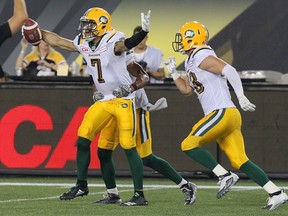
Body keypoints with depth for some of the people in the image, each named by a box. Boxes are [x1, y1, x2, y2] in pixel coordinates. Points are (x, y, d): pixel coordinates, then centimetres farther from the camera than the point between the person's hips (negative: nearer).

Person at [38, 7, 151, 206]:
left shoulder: (113, 43, -19)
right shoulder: (83, 44, 4)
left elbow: (129, 43, -40)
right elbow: (57, 41, 18)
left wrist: (144, 31, -59)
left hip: (123, 100, -7)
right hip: (103, 101, 7)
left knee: (129, 147, -10)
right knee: (83, 140, 3)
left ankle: (140, 195, -4)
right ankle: (81, 186, 19)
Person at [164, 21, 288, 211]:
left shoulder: (201, 57, -7)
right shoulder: (192, 63, 22)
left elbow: (229, 70, -18)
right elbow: (186, 90, 33)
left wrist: (241, 97, -24)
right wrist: (174, 72, 24)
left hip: (222, 113, -9)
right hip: (225, 116, 9)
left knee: (189, 145, -10)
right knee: (239, 162, 3)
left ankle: (225, 176, -12)